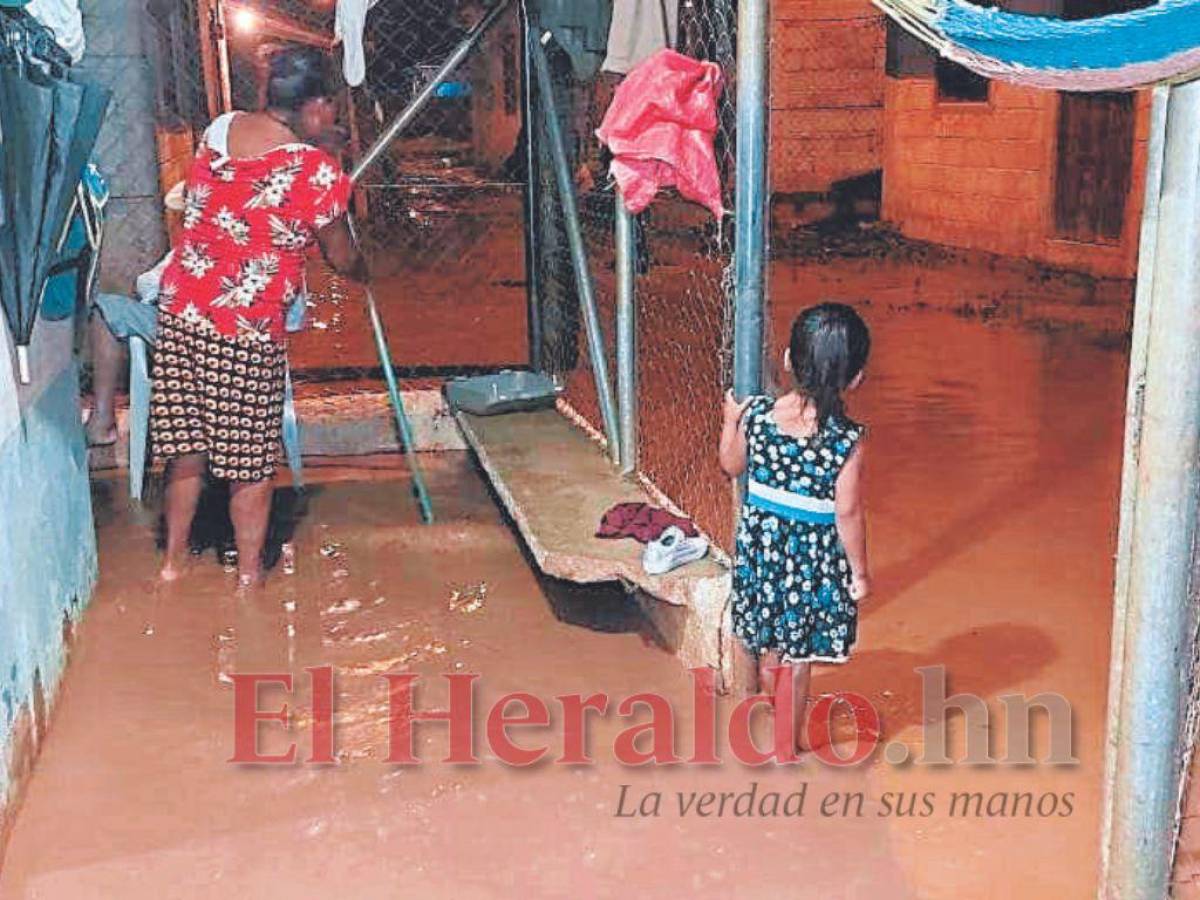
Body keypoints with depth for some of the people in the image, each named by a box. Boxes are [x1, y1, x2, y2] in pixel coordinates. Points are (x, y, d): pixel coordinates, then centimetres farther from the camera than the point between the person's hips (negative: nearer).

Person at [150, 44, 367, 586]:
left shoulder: (220, 129, 2)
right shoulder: (317, 172, -15)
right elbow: (343, 260, -2)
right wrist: (364, 273, 22)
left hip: (180, 312, 6)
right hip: (248, 329, -6)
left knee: (186, 446, 18)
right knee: (251, 459, 10)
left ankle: (174, 560, 33)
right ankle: (249, 573, 24)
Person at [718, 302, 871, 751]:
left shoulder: (757, 414, -13)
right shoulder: (846, 440, -22)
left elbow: (731, 466, 4)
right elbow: (847, 514, -16)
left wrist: (730, 420, 20)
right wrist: (860, 571, -3)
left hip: (760, 546, 4)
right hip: (815, 559, -3)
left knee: (770, 649, 23)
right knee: (798, 659, 13)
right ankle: (791, 740, 29)